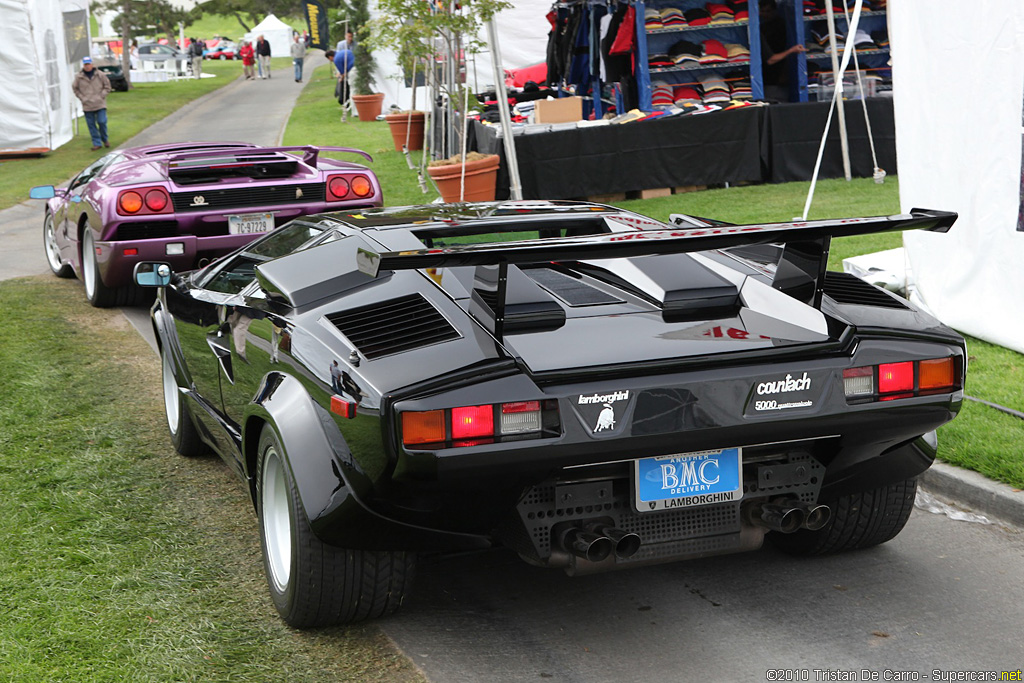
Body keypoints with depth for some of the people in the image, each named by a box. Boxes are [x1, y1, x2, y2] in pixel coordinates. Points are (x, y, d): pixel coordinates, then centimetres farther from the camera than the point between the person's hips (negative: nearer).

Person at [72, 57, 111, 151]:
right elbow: (75, 88, 12)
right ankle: (97, 143, 8)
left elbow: (107, 86, 7)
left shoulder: (100, 75, -2)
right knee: (91, 125, 2)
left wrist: (101, 96, -4)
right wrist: (82, 97, 1)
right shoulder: (79, 77, -1)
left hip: (100, 104, -1)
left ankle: (105, 139, 17)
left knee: (102, 122, -7)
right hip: (87, 105, 1)